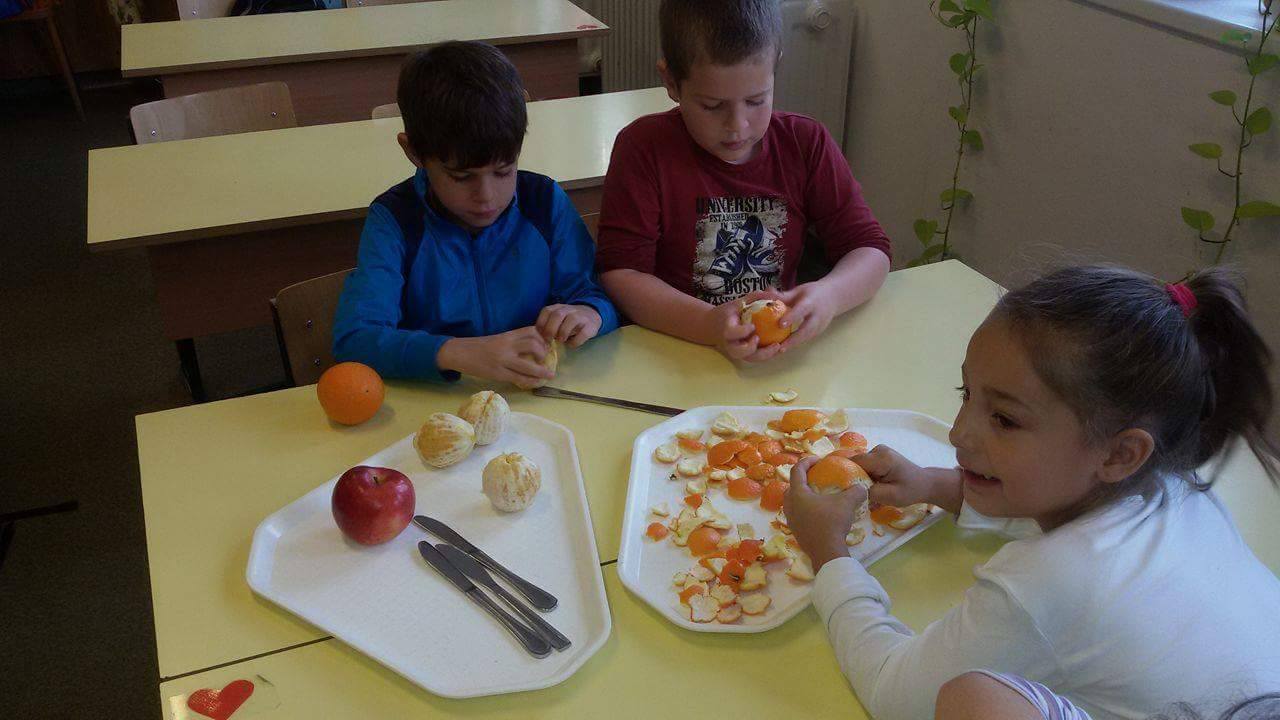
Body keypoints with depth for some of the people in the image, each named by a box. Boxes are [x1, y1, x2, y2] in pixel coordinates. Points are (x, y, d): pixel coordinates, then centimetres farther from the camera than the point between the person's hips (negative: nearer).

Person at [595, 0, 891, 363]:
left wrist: (828, 295, -22)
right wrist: (710, 326, -28)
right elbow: (619, 273, -13)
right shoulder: (643, 148, -9)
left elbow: (871, 249, 1)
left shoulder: (806, 143, 0)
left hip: (785, 344, 3)